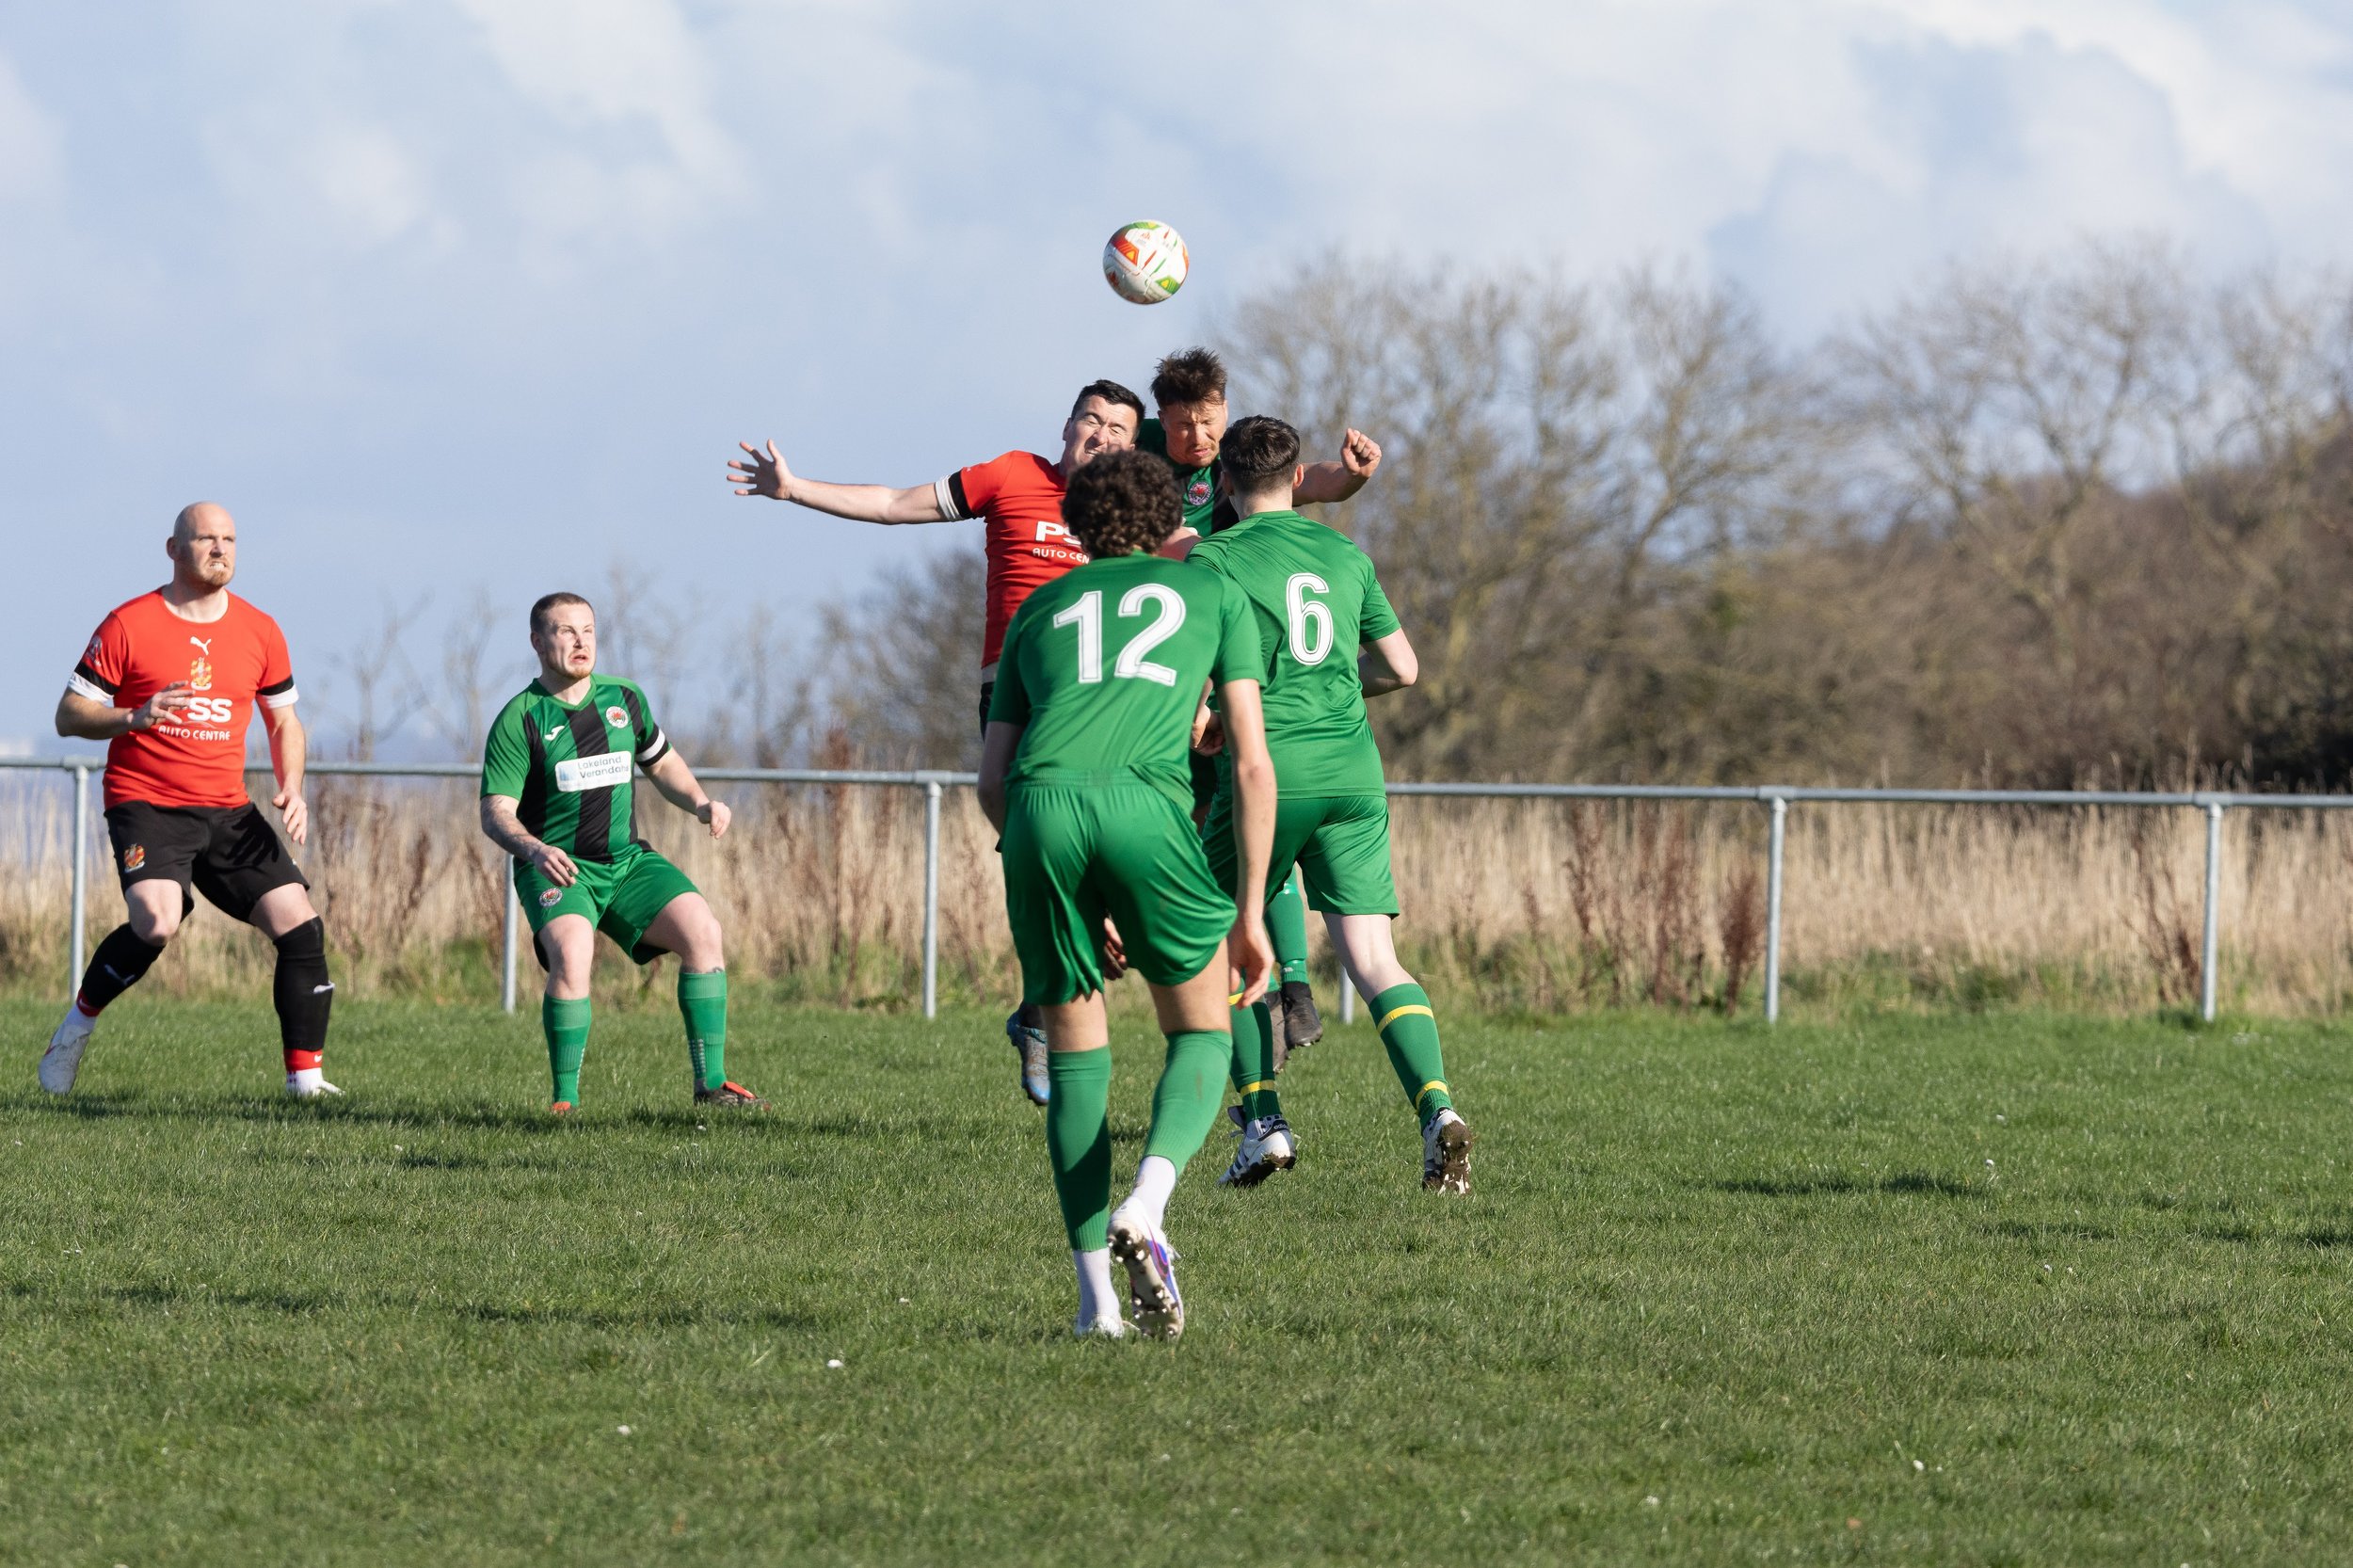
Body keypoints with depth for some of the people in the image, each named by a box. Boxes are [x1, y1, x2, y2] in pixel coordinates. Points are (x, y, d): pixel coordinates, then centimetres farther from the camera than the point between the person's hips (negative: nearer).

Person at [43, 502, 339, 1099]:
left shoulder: (259, 632, 7)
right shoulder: (128, 625, -5)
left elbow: (283, 719, 19)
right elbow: (69, 715, -2)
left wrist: (292, 790, 2)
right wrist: (134, 717, -21)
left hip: (228, 811, 5)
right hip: (145, 802, -5)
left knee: (300, 926, -8)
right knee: (156, 923, -28)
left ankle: (306, 1078, 0)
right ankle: (75, 1029, -5)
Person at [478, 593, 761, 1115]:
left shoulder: (625, 698, 8)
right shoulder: (519, 719, -7)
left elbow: (662, 762, 25)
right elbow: (495, 813, -11)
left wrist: (701, 804, 5)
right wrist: (535, 850, -31)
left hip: (627, 861, 5)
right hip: (555, 869, -5)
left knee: (702, 930, -17)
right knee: (572, 953, -33)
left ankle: (711, 1083, -10)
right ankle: (564, 1102, -22)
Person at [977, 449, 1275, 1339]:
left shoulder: (1039, 611, 33)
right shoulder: (1214, 596, 26)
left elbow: (991, 779, 28)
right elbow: (1250, 763, 16)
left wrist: (1076, 908, 35)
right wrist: (1249, 915, 19)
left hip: (1040, 803, 2)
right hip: (1146, 801, -2)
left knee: (1075, 1055, 16)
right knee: (1201, 1032, 17)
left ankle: (1096, 1298, 7)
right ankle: (1145, 1207, -12)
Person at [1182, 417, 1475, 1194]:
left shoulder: (1215, 557, 0)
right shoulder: (1346, 555, 14)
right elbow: (1402, 667, 19)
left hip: (1266, 772, -3)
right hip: (1352, 768, 3)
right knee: (1373, 960, -1)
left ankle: (1263, 1122, 8)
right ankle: (1436, 1107, -23)